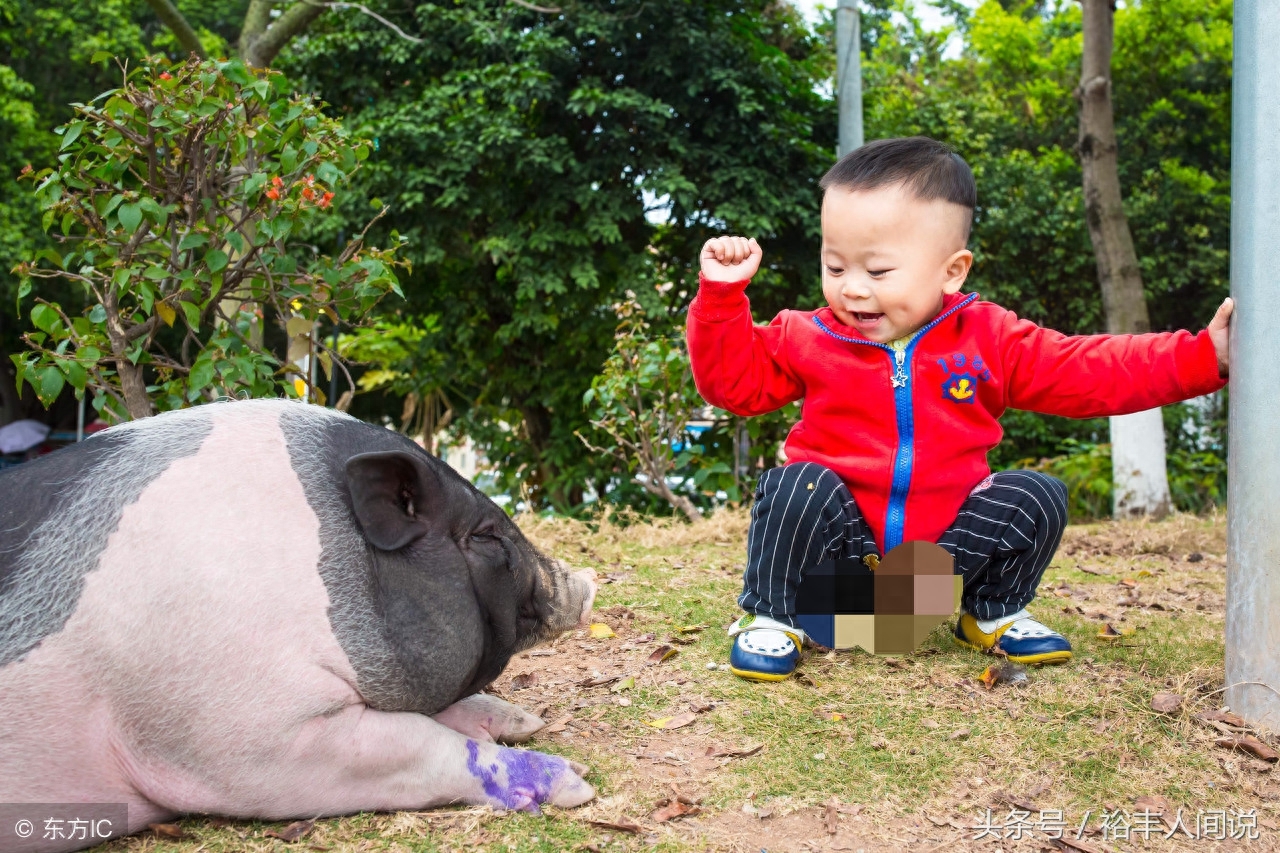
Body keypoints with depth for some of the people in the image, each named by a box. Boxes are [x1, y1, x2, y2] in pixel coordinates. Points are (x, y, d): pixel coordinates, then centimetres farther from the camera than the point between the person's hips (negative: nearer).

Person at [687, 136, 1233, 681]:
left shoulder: (988, 340, -2)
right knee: (792, 488, -30)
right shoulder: (809, 339, -2)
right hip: (844, 542, -2)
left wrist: (1203, 356, -10)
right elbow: (733, 380, 1)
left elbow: (1093, 372, -2)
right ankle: (772, 618, -6)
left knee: (1038, 497, -12)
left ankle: (991, 614, 14)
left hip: (946, 543, 3)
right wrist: (722, 294, -9)